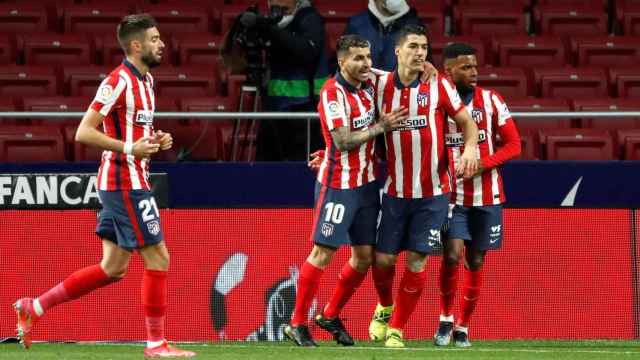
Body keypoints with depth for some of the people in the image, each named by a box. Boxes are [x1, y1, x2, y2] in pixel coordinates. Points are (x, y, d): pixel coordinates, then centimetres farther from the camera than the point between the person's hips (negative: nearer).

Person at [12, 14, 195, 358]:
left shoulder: (145, 80, 15)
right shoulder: (118, 82, -15)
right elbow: (83, 132, -19)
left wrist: (155, 140, 7)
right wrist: (129, 148, -25)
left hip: (127, 184, 10)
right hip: (125, 183, -10)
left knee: (113, 268, 12)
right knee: (158, 257, -5)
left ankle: (34, 307, 17)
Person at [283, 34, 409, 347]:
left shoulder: (369, 84, 4)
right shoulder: (333, 93, -16)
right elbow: (343, 141, -22)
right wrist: (380, 127, -21)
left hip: (367, 184, 7)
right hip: (338, 185, -7)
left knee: (364, 256, 8)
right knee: (322, 254, -6)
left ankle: (331, 316, 24)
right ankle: (297, 324, 3)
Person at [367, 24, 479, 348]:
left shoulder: (439, 86, -3)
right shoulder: (381, 86, 0)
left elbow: (466, 122, 4)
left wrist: (470, 149, -15)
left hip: (433, 193, -1)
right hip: (395, 191, 1)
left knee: (416, 262, -2)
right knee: (383, 259, 1)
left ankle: (396, 329, 12)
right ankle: (385, 307, 33)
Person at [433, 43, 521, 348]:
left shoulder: (490, 100, 1)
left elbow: (513, 144, 0)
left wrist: (485, 164, -15)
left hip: (486, 195, 2)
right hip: (451, 194, -2)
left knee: (475, 262, 6)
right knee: (452, 256, -16)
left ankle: (463, 327, 20)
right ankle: (445, 319, 5)